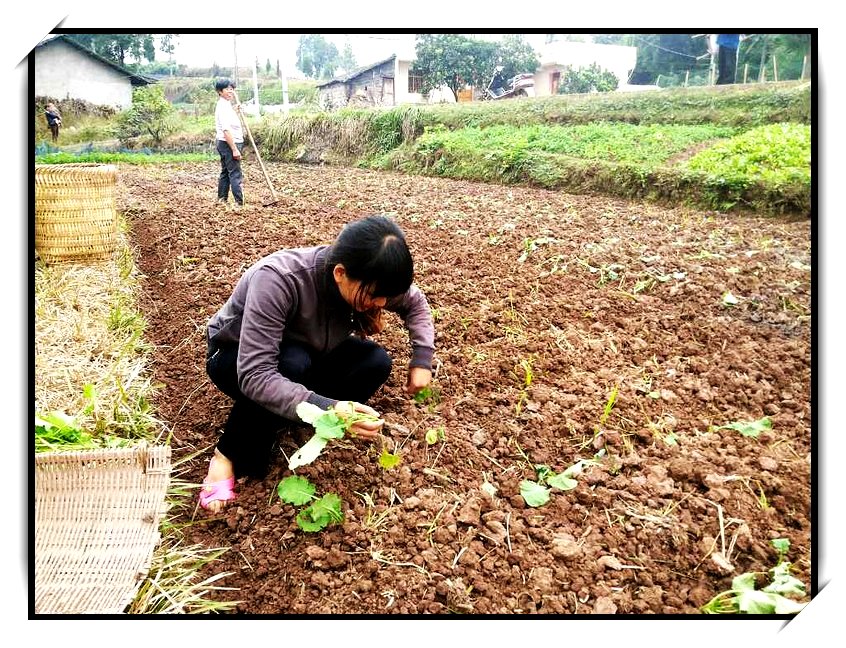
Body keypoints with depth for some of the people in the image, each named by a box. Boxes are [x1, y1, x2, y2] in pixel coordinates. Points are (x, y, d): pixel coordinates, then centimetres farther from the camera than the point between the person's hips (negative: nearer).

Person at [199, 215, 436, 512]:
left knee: (376, 362, -19)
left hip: (304, 352, 5)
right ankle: (229, 454, -18)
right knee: (292, 364, -39)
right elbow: (255, 375, -44)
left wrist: (422, 359, -14)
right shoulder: (277, 279, -40)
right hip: (234, 357, -5)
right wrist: (328, 409, -52)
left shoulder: (366, 280, -22)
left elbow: (416, 302, -2)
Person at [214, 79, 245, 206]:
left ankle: (222, 200, 21)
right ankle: (239, 202, -13)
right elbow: (226, 130, -24)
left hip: (224, 144, 11)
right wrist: (235, 149, -27)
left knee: (225, 172, 15)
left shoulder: (226, 105, 15)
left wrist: (235, 111, 26)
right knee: (235, 174, -12)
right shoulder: (223, 106, -16)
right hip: (229, 143, -11)